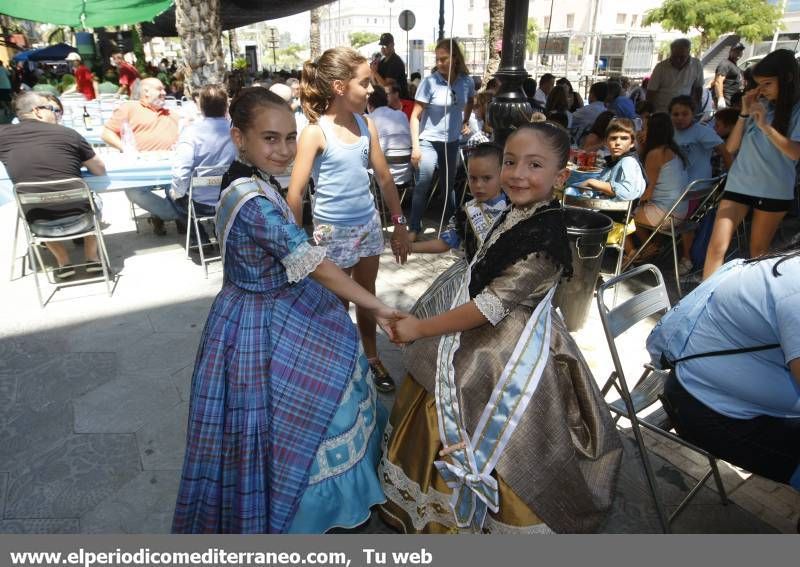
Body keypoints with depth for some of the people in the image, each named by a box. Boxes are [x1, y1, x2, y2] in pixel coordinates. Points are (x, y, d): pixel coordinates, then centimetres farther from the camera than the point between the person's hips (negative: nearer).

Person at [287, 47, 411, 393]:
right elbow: (295, 193, -17)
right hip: (333, 231, -5)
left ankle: (371, 357, 37)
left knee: (367, 296, 18)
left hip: (369, 224, 5)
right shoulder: (316, 132, -16)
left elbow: (384, 178, 8)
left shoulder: (366, 125, 1)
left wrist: (399, 223, 9)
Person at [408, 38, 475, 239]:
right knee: (423, 183, -14)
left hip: (452, 142, 4)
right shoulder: (429, 82, -14)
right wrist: (415, 146, -18)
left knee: (449, 184, 15)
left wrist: (466, 121, 12)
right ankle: (414, 228, -5)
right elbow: (415, 116, -12)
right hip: (429, 141, -4)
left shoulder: (467, 82, -3)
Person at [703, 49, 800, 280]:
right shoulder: (758, 105, 5)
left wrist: (766, 126, -24)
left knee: (758, 252, 10)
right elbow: (731, 147, 4)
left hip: (775, 191, -2)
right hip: (739, 184, 2)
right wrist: (744, 114, -7)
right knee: (717, 247, -7)